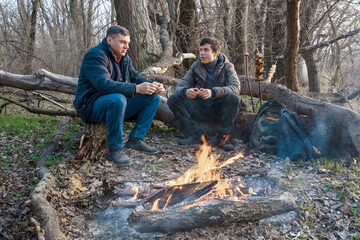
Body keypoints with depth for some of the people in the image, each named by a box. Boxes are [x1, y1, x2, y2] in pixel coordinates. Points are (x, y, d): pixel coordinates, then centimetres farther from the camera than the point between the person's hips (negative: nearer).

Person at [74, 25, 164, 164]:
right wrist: (136, 88, -33)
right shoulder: (95, 55, -15)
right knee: (118, 99, -40)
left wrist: (153, 85, -11)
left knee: (153, 97, -2)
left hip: (117, 101, 8)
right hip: (91, 106, -8)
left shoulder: (124, 58, 13)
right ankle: (115, 149, -26)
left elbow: (135, 77, 12)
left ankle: (135, 139, -7)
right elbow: (103, 84, -29)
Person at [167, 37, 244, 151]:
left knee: (234, 98, -33)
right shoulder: (196, 67, 3)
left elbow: (235, 88, -22)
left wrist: (213, 92, -41)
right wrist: (185, 91, -31)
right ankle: (196, 135, -16)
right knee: (173, 99, -16)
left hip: (220, 110, -2)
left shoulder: (227, 67, -4)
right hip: (200, 109, 3)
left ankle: (222, 137, -18)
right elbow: (179, 87, -3)